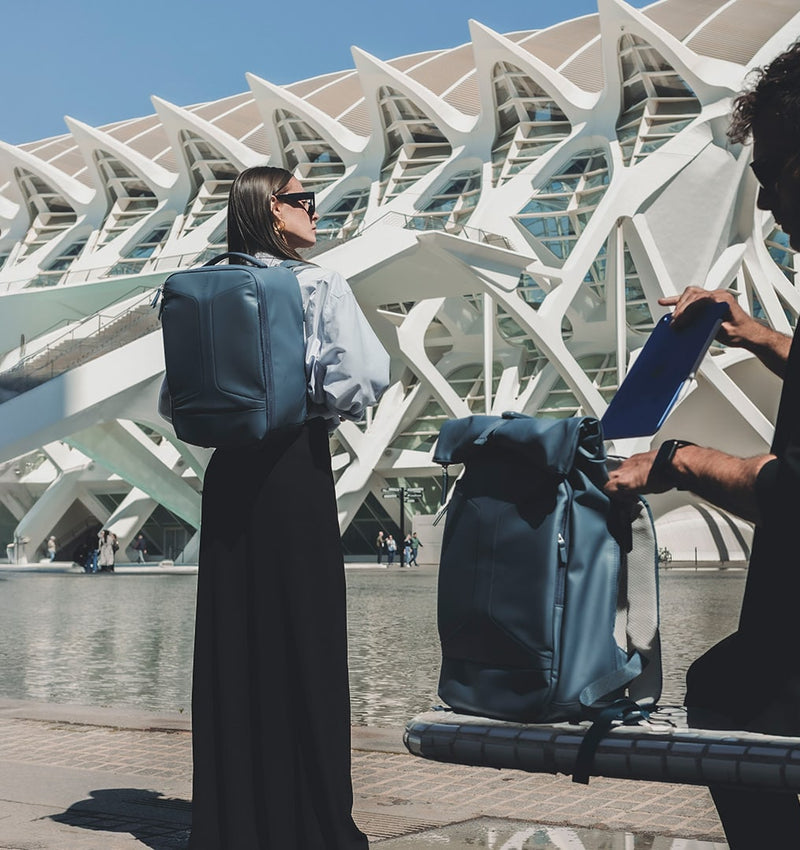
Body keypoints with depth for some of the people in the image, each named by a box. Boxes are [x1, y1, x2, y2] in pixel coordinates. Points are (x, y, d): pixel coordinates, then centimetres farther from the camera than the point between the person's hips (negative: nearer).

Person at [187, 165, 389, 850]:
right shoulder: (318, 286, -7)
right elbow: (368, 373, -19)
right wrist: (322, 410, -3)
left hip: (229, 471, 5)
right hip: (295, 466, -5)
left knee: (231, 640, 10)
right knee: (304, 639, 1)